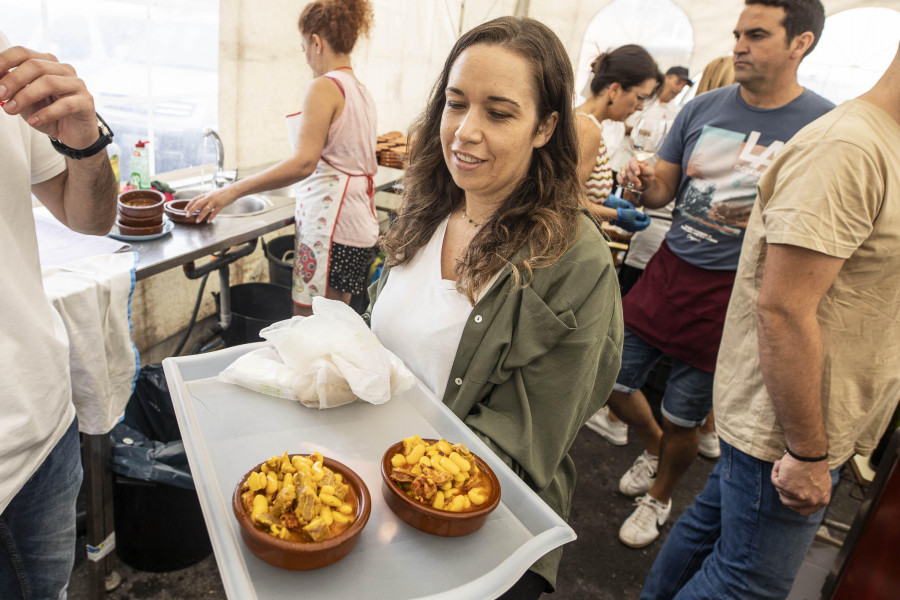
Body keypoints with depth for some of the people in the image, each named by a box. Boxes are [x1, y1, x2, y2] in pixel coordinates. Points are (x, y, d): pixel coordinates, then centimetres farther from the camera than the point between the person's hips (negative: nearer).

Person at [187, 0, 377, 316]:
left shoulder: (325, 87, -10)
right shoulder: (362, 91, 15)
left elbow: (303, 162, -22)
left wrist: (234, 190, -20)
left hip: (329, 224, -9)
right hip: (361, 226, 9)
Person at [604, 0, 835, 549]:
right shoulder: (703, 109, 4)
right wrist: (645, 180, -13)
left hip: (733, 291, -4)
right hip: (669, 270, 4)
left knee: (684, 418, 7)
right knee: (613, 382, 9)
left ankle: (659, 498, 38)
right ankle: (653, 446, 42)